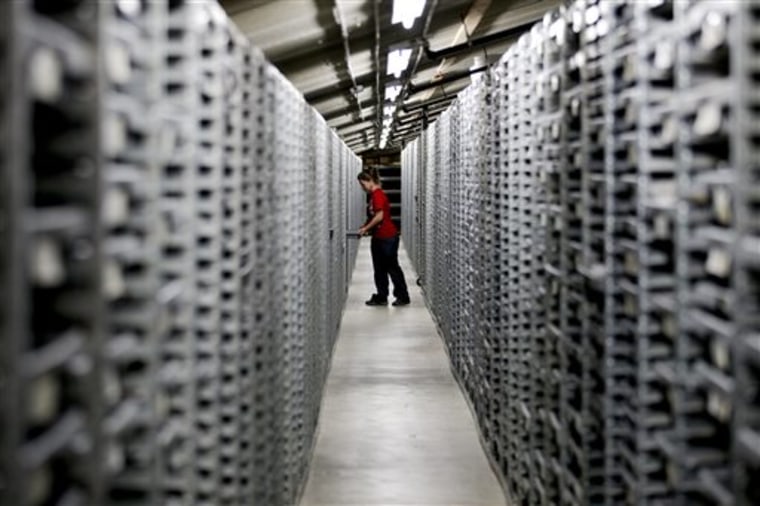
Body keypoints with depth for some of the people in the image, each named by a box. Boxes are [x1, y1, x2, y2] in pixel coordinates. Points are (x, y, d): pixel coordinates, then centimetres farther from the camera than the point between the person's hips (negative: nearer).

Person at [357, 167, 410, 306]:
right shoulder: (374, 195, 12)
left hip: (387, 238, -10)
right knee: (379, 269, 12)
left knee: (392, 267, 0)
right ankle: (381, 297, 19)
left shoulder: (377, 194, -17)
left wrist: (365, 228, -13)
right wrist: (365, 228, 5)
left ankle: (403, 296, 10)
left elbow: (379, 216, -22)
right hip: (379, 238, 10)